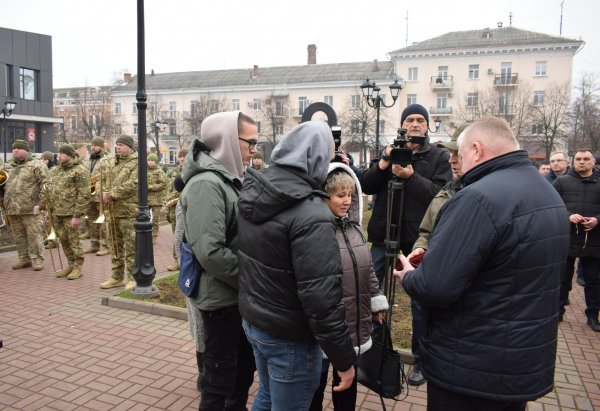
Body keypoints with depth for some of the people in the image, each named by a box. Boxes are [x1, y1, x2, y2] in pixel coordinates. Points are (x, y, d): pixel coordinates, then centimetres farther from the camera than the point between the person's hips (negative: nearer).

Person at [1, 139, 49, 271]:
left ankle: (37, 258, 6)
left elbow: (45, 184, -11)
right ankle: (24, 258, 22)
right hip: (12, 208, 7)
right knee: (18, 235, 12)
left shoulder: (36, 165, -4)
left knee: (34, 234, -2)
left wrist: (41, 203, -16)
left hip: (30, 208, -6)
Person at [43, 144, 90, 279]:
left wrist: (77, 215, -18)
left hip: (71, 213, -7)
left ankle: (77, 268, 12)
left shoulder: (79, 171, -11)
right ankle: (70, 265, 26)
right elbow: (49, 191, 20)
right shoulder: (55, 170, 13)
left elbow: (84, 195, -15)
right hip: (57, 213, 7)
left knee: (74, 240, 0)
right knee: (63, 240, 13)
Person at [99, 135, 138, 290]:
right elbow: (107, 181, 20)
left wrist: (111, 194, -18)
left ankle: (132, 277, 5)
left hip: (129, 212, -8)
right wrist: (104, 193, -1)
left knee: (131, 247, -4)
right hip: (113, 211, 8)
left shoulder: (136, 163, -8)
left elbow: (131, 184, -20)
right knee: (116, 246, 15)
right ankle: (117, 277, 25)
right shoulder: (115, 163, 18)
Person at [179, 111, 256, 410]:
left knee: (244, 366, 24)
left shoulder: (228, 177, 8)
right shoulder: (206, 183, -22)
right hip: (222, 297, -9)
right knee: (220, 378, 9)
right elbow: (210, 252, -29)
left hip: (239, 294, 9)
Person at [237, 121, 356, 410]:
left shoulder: (253, 193, -2)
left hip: (252, 320, 8)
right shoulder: (311, 214, -27)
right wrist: (344, 359, -17)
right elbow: (321, 297, -26)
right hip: (288, 336, -7)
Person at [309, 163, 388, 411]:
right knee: (316, 384, 14)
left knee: (348, 382, 22)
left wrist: (377, 302, 15)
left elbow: (367, 269, 14)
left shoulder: (353, 225, 6)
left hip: (355, 324, 7)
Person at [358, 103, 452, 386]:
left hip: (418, 238, -2)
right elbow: (365, 186, 0)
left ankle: (421, 360, 24)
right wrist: (383, 164, -15)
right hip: (383, 235, 3)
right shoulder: (389, 151, 8)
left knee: (420, 301, 8)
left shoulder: (439, 157, 1)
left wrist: (411, 176, -22)